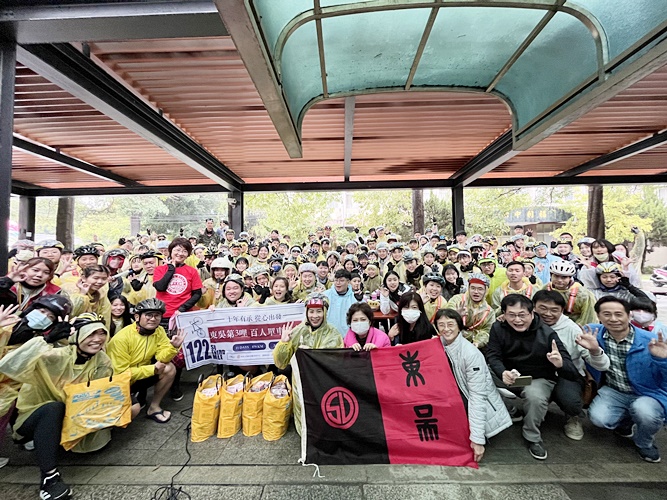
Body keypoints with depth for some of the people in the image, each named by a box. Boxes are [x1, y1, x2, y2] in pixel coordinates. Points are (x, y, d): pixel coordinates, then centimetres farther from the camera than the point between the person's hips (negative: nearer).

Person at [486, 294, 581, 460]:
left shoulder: (547, 334, -19)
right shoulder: (498, 328, -13)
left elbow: (571, 369, -22)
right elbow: (493, 355, -16)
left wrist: (560, 363, -48)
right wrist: (502, 373, -38)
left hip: (540, 378, -2)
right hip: (510, 375, 3)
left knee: (535, 396, -34)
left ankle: (533, 438, -3)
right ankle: (511, 412, 9)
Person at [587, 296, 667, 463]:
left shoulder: (650, 341, -18)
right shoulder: (592, 332, -14)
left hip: (647, 394, -1)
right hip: (613, 392, 2)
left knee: (644, 412, -34)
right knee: (598, 418, -23)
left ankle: (644, 443, 4)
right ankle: (626, 419, 16)